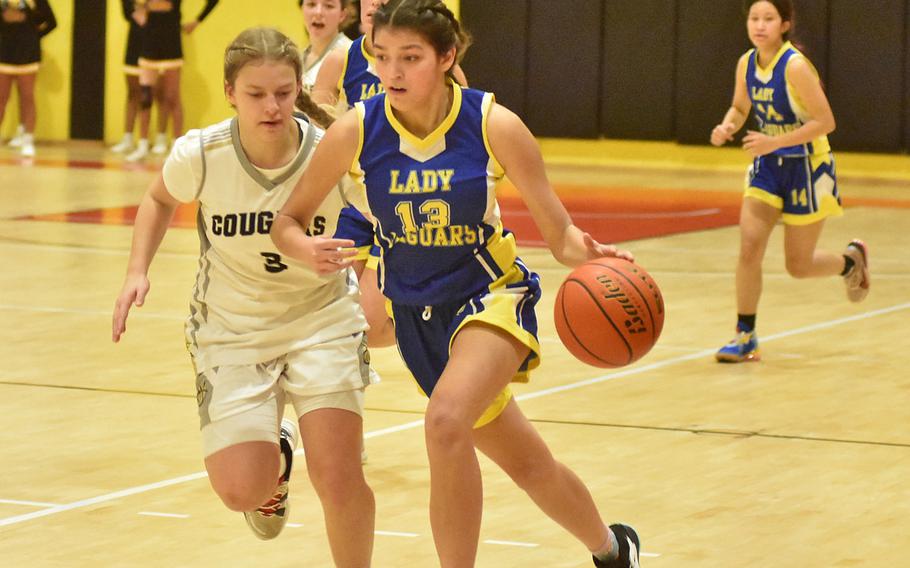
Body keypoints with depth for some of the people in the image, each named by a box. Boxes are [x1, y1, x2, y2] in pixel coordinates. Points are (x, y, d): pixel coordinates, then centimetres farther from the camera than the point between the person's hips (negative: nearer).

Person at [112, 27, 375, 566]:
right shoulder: (200, 155, -18)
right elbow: (161, 199, 7)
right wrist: (138, 271, -4)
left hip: (322, 318, -1)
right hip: (231, 329, 1)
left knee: (337, 475, -16)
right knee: (242, 492, -8)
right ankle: (277, 455, 30)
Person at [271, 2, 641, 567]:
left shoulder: (495, 125, -18)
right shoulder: (355, 132, -13)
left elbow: (558, 231, -12)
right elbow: (288, 221, -4)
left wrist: (587, 253, -35)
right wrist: (305, 249, -27)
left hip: (491, 294, -4)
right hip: (417, 313, 4)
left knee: (446, 422, -33)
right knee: (527, 462, 15)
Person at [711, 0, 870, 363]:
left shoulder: (795, 66, -23)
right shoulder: (746, 64, -4)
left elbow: (825, 121, -23)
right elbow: (740, 108, 13)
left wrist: (774, 142, -29)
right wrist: (726, 128, -10)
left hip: (807, 169, -5)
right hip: (768, 168, 5)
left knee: (799, 266, 6)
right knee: (749, 247, -11)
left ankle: (851, 260, 39)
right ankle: (745, 337, -1)